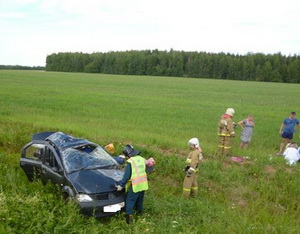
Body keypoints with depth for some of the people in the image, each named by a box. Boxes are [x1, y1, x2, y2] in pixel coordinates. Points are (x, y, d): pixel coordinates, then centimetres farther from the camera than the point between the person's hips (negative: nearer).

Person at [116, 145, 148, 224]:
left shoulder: (130, 162, -16)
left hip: (135, 186, -7)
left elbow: (127, 175, -16)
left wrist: (121, 185, -8)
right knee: (140, 200, 24)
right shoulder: (142, 159, 5)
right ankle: (139, 212, 37)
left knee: (130, 201, 1)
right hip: (143, 184, 7)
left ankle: (129, 216, -7)